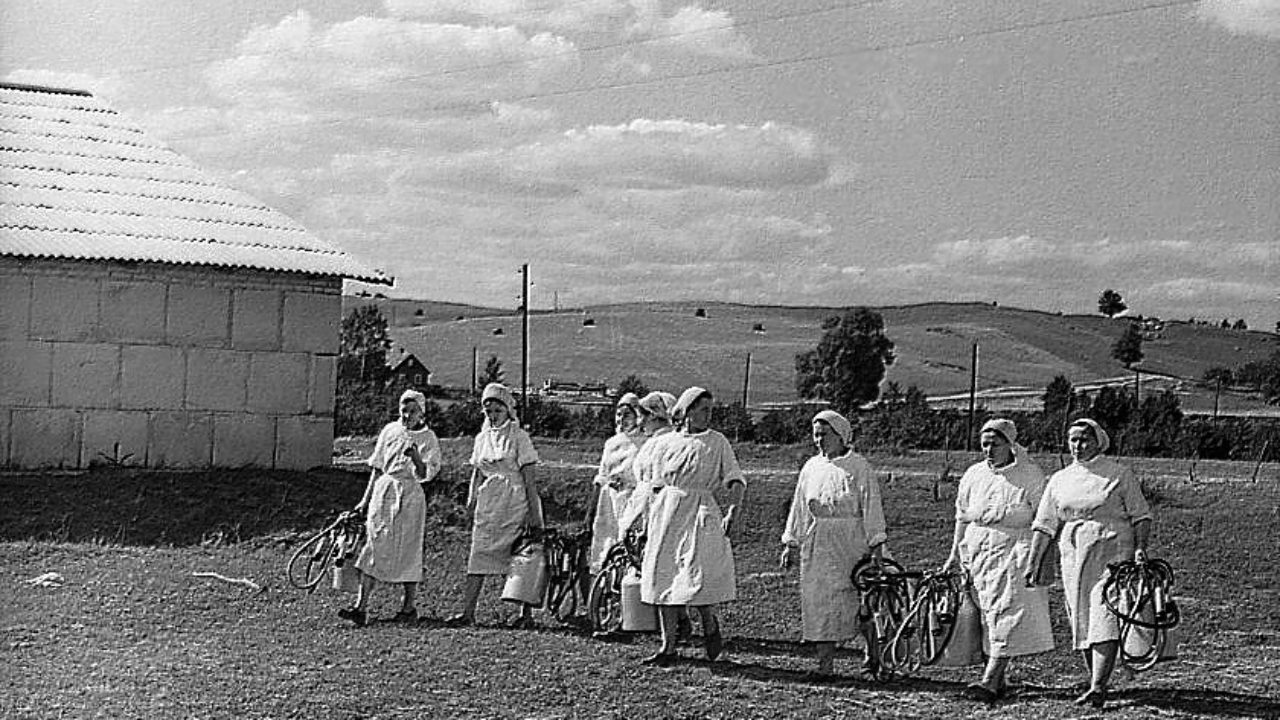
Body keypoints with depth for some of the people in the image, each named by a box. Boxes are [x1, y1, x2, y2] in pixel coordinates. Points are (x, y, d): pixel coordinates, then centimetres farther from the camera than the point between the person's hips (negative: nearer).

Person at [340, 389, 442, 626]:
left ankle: (409, 607, 13)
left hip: (410, 495, -3)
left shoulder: (428, 438, 1)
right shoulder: (390, 430, 9)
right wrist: (366, 499, 12)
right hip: (383, 491, 3)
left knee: (407, 550, 1)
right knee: (373, 546, -4)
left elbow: (425, 475, -6)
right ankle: (361, 607, -8)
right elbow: (377, 468, 13)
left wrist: (416, 458, -25)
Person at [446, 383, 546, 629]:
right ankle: (468, 612, -5)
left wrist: (533, 511, -11)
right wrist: (471, 502, 8)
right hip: (488, 503, 5)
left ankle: (526, 613, 7)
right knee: (478, 557, -2)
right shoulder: (482, 438, 12)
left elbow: (529, 477, -6)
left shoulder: (519, 436, -3)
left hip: (515, 502, -5)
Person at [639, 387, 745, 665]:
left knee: (698, 576, -14)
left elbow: (736, 481, -4)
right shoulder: (671, 442, 10)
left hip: (701, 512, -4)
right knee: (664, 578, 4)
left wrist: (732, 511, -20)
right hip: (667, 512, 4)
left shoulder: (717, 442, 2)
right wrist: (651, 519, 17)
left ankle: (710, 626, 16)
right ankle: (668, 647, 12)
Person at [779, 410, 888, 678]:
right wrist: (791, 543, 12)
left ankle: (872, 651, 21)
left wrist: (876, 544, -10)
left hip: (851, 541, -4)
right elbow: (799, 508, 15)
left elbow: (871, 506, -5)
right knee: (818, 601, 0)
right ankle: (824, 663, 4)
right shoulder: (811, 467, 11)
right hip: (817, 544, 4)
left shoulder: (858, 466, -2)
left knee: (857, 600, -2)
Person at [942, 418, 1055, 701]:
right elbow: (962, 518, 16)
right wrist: (955, 555, 14)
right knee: (987, 614, 6)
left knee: (1006, 614, -12)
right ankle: (998, 678, 13)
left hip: (1015, 551, -5)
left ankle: (990, 681, -17)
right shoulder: (973, 475, 10)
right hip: (978, 550, 5)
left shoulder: (1030, 475, -3)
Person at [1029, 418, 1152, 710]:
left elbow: (1141, 515, 2)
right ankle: (1097, 681, 22)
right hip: (1073, 558, 5)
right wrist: (1033, 564, 2)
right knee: (1081, 622, 7)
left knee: (1105, 619, -14)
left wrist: (1140, 548, -13)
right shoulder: (1059, 480, 11)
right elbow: (1044, 525, 8)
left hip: (1112, 554, -4)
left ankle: (1098, 688, -19)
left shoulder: (1119, 474, 1)